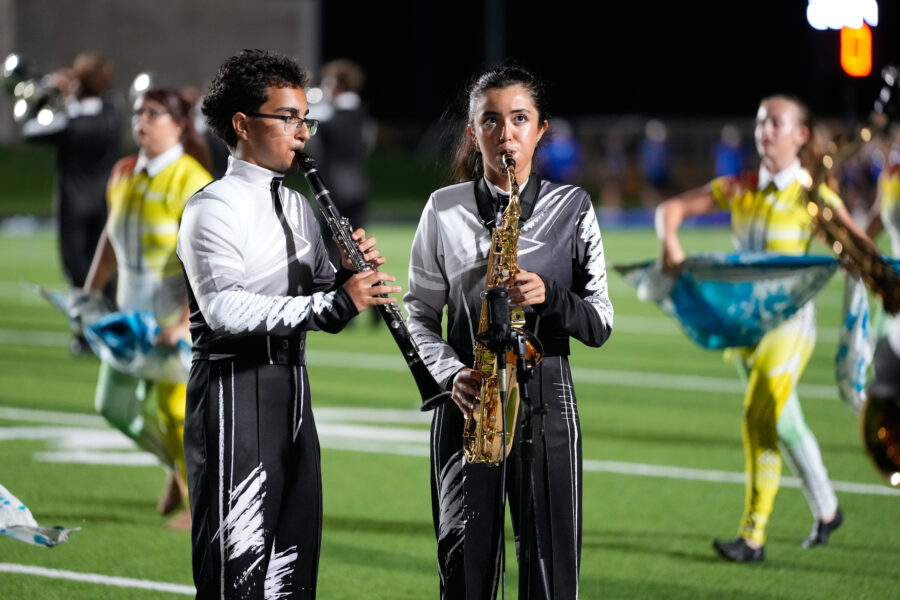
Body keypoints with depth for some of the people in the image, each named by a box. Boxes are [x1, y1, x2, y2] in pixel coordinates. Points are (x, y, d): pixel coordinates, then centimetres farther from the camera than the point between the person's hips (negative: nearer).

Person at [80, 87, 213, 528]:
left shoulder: (191, 182, -18)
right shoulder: (124, 174, 5)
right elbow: (111, 239, 19)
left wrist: (187, 323, -29)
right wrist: (88, 295, 18)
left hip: (182, 313, -7)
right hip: (134, 310, 7)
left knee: (175, 408, -3)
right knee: (114, 405, 9)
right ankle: (177, 464, 33)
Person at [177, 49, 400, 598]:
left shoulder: (296, 207, 17)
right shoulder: (213, 208, -9)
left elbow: (319, 299, 20)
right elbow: (225, 309, -24)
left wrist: (351, 275, -3)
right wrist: (337, 302, -28)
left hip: (292, 389, 8)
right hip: (235, 390, -8)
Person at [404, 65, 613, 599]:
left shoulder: (572, 208, 5)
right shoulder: (444, 210, 6)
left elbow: (601, 324, 4)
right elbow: (419, 314, 9)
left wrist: (549, 295, -15)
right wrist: (451, 374, -8)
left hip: (546, 396, 0)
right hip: (468, 398, 0)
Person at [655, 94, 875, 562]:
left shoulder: (814, 195, -5)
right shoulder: (737, 190, 6)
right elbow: (672, 208, 5)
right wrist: (670, 244, -15)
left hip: (789, 317, -5)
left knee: (760, 417, -17)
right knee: (784, 421, 17)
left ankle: (753, 536, -15)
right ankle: (826, 511, 36)